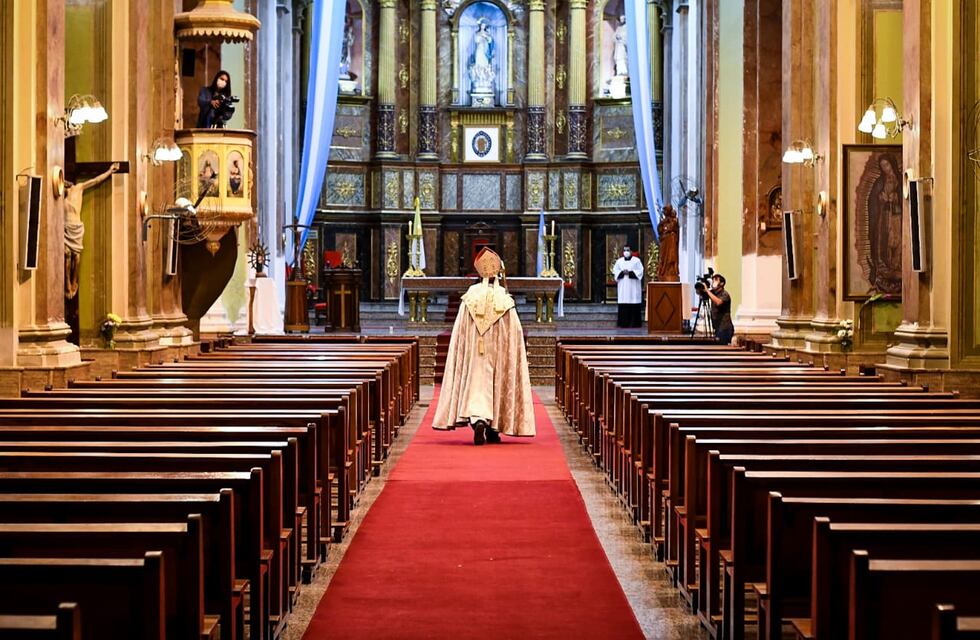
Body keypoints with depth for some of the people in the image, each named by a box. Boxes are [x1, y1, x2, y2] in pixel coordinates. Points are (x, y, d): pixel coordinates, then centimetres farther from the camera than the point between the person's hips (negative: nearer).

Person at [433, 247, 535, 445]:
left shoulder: (470, 296, -2)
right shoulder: (505, 299, -4)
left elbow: (460, 333, -1)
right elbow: (515, 332, -4)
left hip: (474, 352, 0)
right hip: (498, 351, 0)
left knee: (477, 382, -1)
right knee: (496, 383, 11)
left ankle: (478, 420, -25)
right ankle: (493, 430, 15)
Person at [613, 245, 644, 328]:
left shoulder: (636, 260, 4)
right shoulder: (619, 261, 13)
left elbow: (640, 271, -3)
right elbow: (615, 271, 8)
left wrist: (630, 273, -14)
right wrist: (622, 272, -10)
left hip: (633, 287, -2)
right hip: (623, 286, 3)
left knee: (634, 305, -7)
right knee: (623, 305, -3)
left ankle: (634, 323, -4)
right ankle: (624, 322, -1)